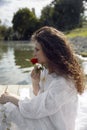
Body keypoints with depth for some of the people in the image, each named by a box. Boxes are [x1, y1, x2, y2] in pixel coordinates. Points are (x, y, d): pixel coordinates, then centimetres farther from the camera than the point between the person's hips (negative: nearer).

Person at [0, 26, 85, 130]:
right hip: (47, 119, 7)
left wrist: (10, 98, -11)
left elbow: (35, 110, -24)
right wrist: (35, 81, -15)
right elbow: (39, 96, 5)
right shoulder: (46, 70, -4)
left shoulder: (62, 83, -30)